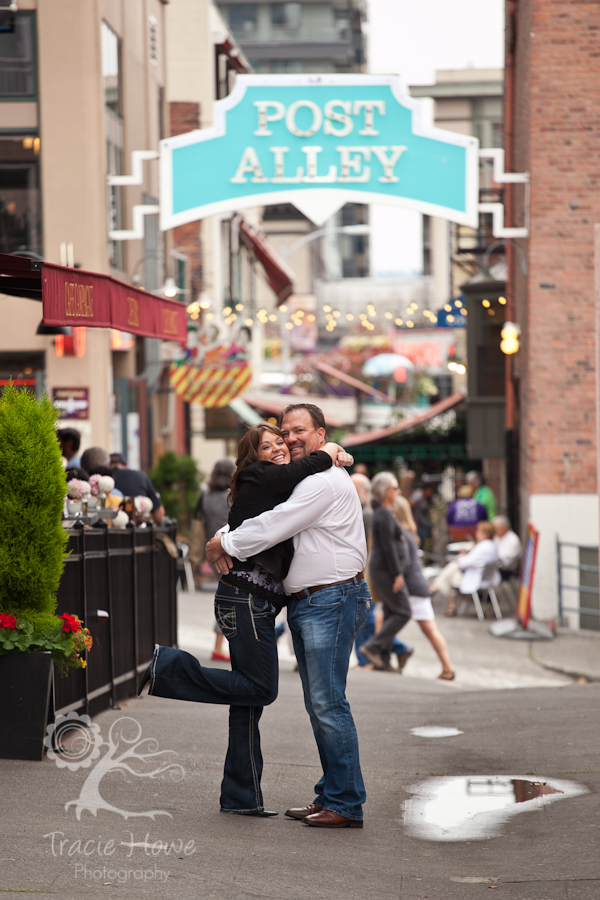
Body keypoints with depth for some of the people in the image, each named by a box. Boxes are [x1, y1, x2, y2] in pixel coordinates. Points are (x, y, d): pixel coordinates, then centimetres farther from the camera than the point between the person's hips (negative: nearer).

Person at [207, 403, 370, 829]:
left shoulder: (325, 482, -12)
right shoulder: (304, 482, 22)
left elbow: (272, 527, -17)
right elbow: (266, 519, 23)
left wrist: (224, 544, -5)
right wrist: (226, 540, 3)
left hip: (332, 600, -11)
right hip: (306, 603, 11)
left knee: (328, 702, -12)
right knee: (318, 705, 12)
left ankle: (347, 804, -9)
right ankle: (330, 795, 17)